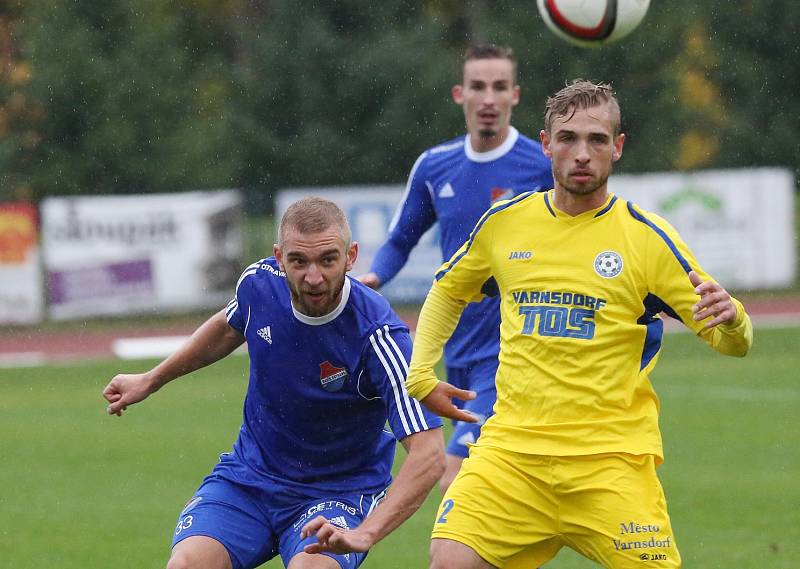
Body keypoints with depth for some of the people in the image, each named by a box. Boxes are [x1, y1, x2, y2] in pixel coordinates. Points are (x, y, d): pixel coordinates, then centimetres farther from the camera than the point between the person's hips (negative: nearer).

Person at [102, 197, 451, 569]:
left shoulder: (377, 336, -25)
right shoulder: (259, 283, -11)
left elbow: (429, 453, -31)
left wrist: (364, 533, -43)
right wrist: (151, 381, 25)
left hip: (338, 492, -4)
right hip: (249, 474, 4)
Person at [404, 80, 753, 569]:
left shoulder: (649, 238, -2)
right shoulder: (504, 222, 7)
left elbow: (733, 343, 0)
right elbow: (448, 292, 27)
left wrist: (730, 319, -23)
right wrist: (420, 376, 16)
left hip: (611, 458, -2)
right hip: (512, 447, 2)